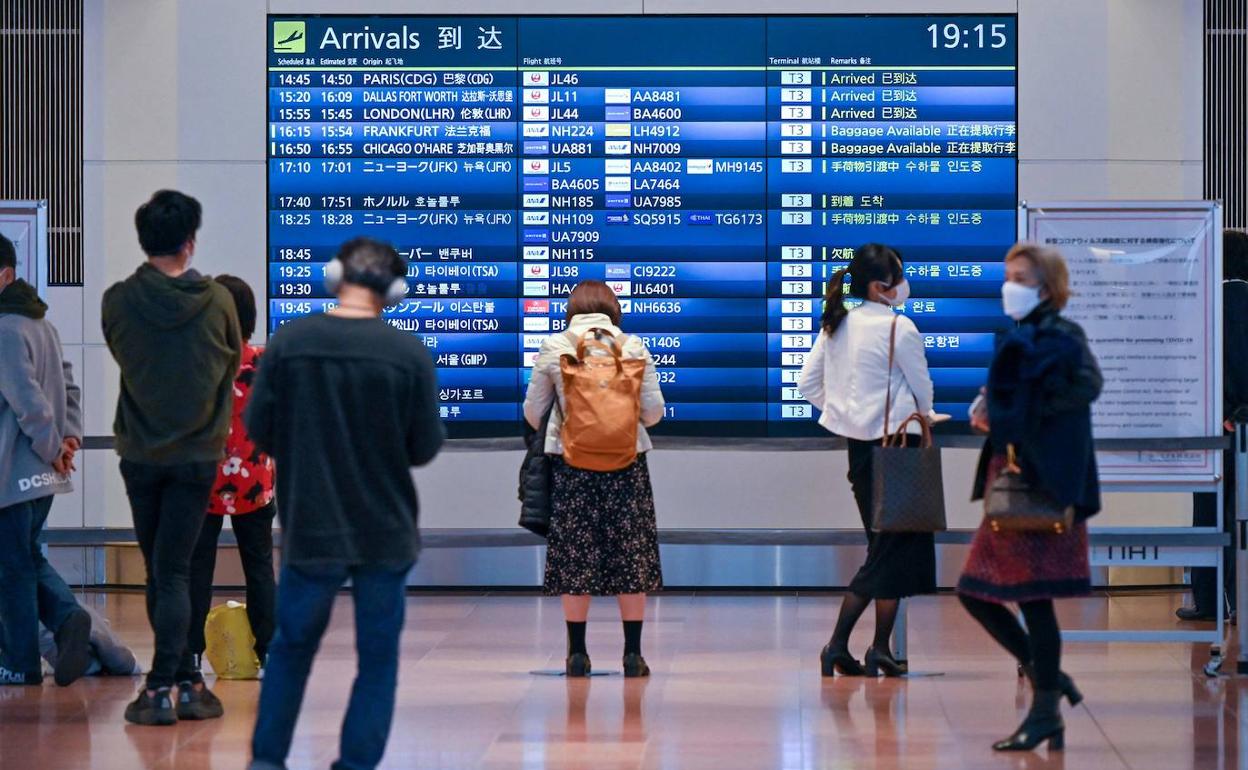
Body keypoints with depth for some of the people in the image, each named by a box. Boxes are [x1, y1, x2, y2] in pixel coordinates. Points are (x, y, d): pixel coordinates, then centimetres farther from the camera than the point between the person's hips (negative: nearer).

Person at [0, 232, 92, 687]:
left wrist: (53, 448, -11)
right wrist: (70, 435, 9)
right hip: (41, 474, 9)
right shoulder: (41, 324, 13)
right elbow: (68, 384, 18)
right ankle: (66, 616, -3)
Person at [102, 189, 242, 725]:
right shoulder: (218, 301, -8)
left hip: (140, 454, 0)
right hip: (198, 454, 0)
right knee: (174, 572, 2)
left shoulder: (118, 301, -9)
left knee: (160, 573, 11)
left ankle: (182, 681, 10)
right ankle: (165, 684, -5)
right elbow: (233, 363, 7)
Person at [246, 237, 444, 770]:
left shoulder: (289, 342, -9)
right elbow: (426, 448, -6)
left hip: (310, 528, 1)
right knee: (377, 655, 11)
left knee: (292, 645, 18)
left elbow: (257, 429, -3)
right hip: (385, 532, -1)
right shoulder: (409, 353, -11)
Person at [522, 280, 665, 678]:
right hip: (626, 464, 0)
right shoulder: (634, 347, 0)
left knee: (574, 556, 6)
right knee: (630, 555, 6)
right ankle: (632, 653, 7)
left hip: (571, 462, 0)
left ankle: (577, 653, 8)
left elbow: (533, 411, 4)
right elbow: (653, 411, 0)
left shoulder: (552, 347, 0)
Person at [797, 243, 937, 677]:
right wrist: (921, 417, 15)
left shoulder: (835, 325, 6)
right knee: (896, 548, 1)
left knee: (884, 545, 16)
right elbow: (923, 390, -6)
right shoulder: (898, 328, -15)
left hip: (858, 445, 7)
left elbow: (807, 383, 8)